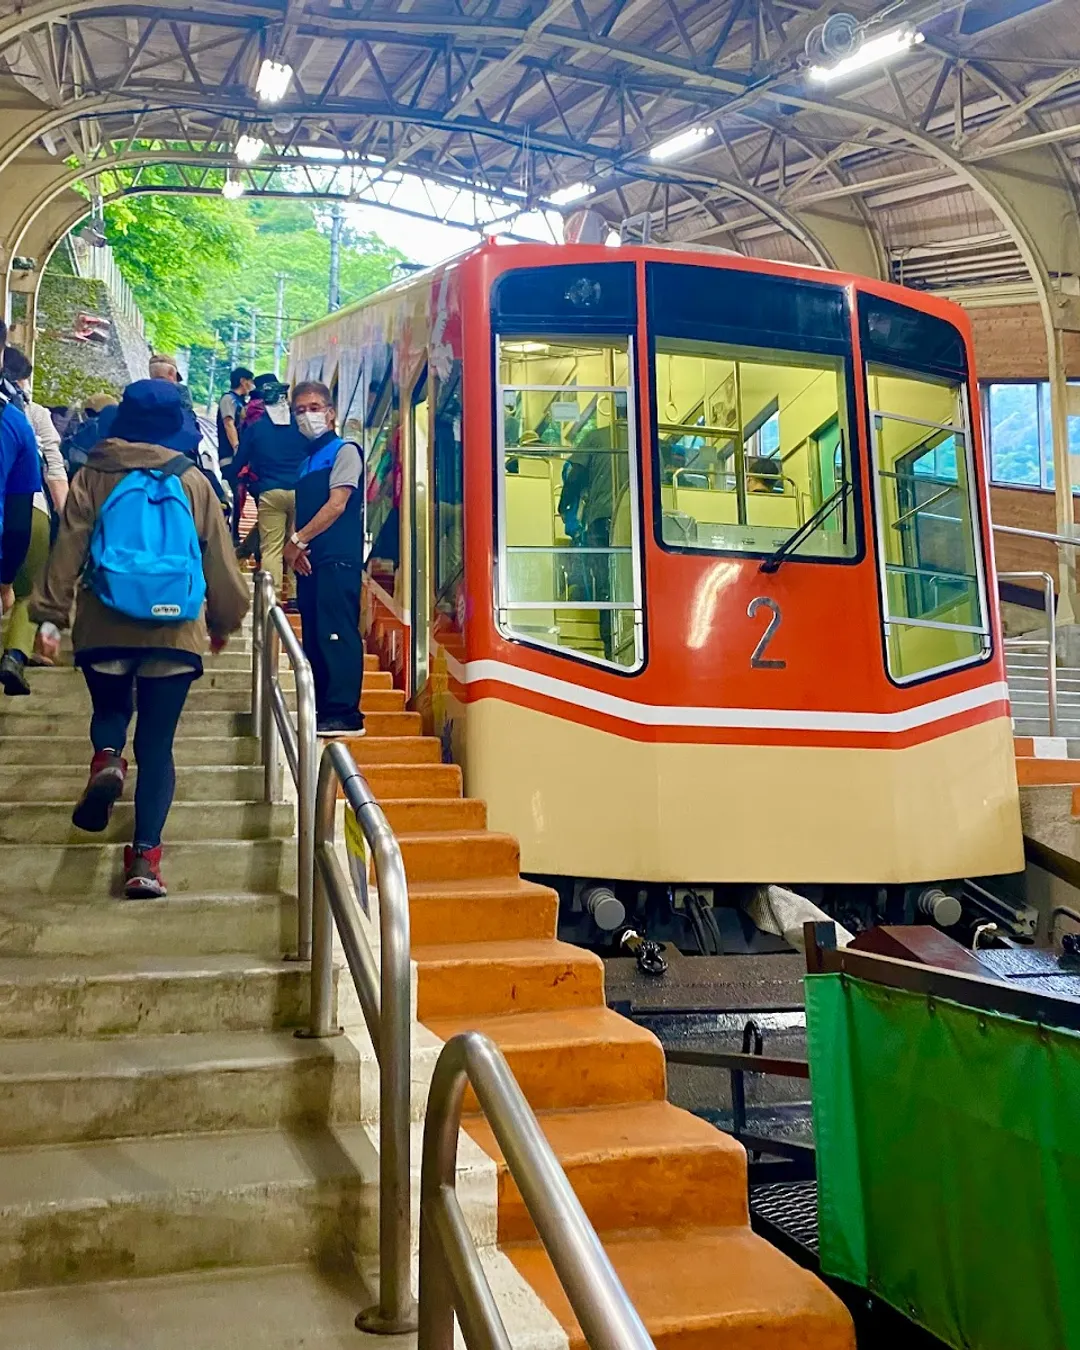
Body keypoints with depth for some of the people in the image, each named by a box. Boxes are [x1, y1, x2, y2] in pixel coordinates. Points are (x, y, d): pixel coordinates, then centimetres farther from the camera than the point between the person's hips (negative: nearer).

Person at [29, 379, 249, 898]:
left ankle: (107, 760, -7)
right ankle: (145, 857, -3)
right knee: (157, 743, 5)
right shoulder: (194, 483, 3)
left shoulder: (94, 476, 3)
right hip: (176, 630, 0)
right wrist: (224, 621, 18)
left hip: (105, 626, 0)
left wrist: (50, 617, 0)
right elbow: (218, 559, 7)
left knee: (110, 711, 26)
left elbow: (68, 550, -2)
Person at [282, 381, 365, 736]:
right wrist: (293, 548, 1)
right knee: (313, 637, 7)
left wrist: (297, 540, -10)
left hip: (337, 559, -8)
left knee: (336, 633, -13)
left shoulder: (344, 450, 1)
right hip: (309, 561, 8)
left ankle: (344, 714, -13)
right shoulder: (306, 462, 24)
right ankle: (321, 710, 13)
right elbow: (301, 513, 21)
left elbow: (336, 505, -10)